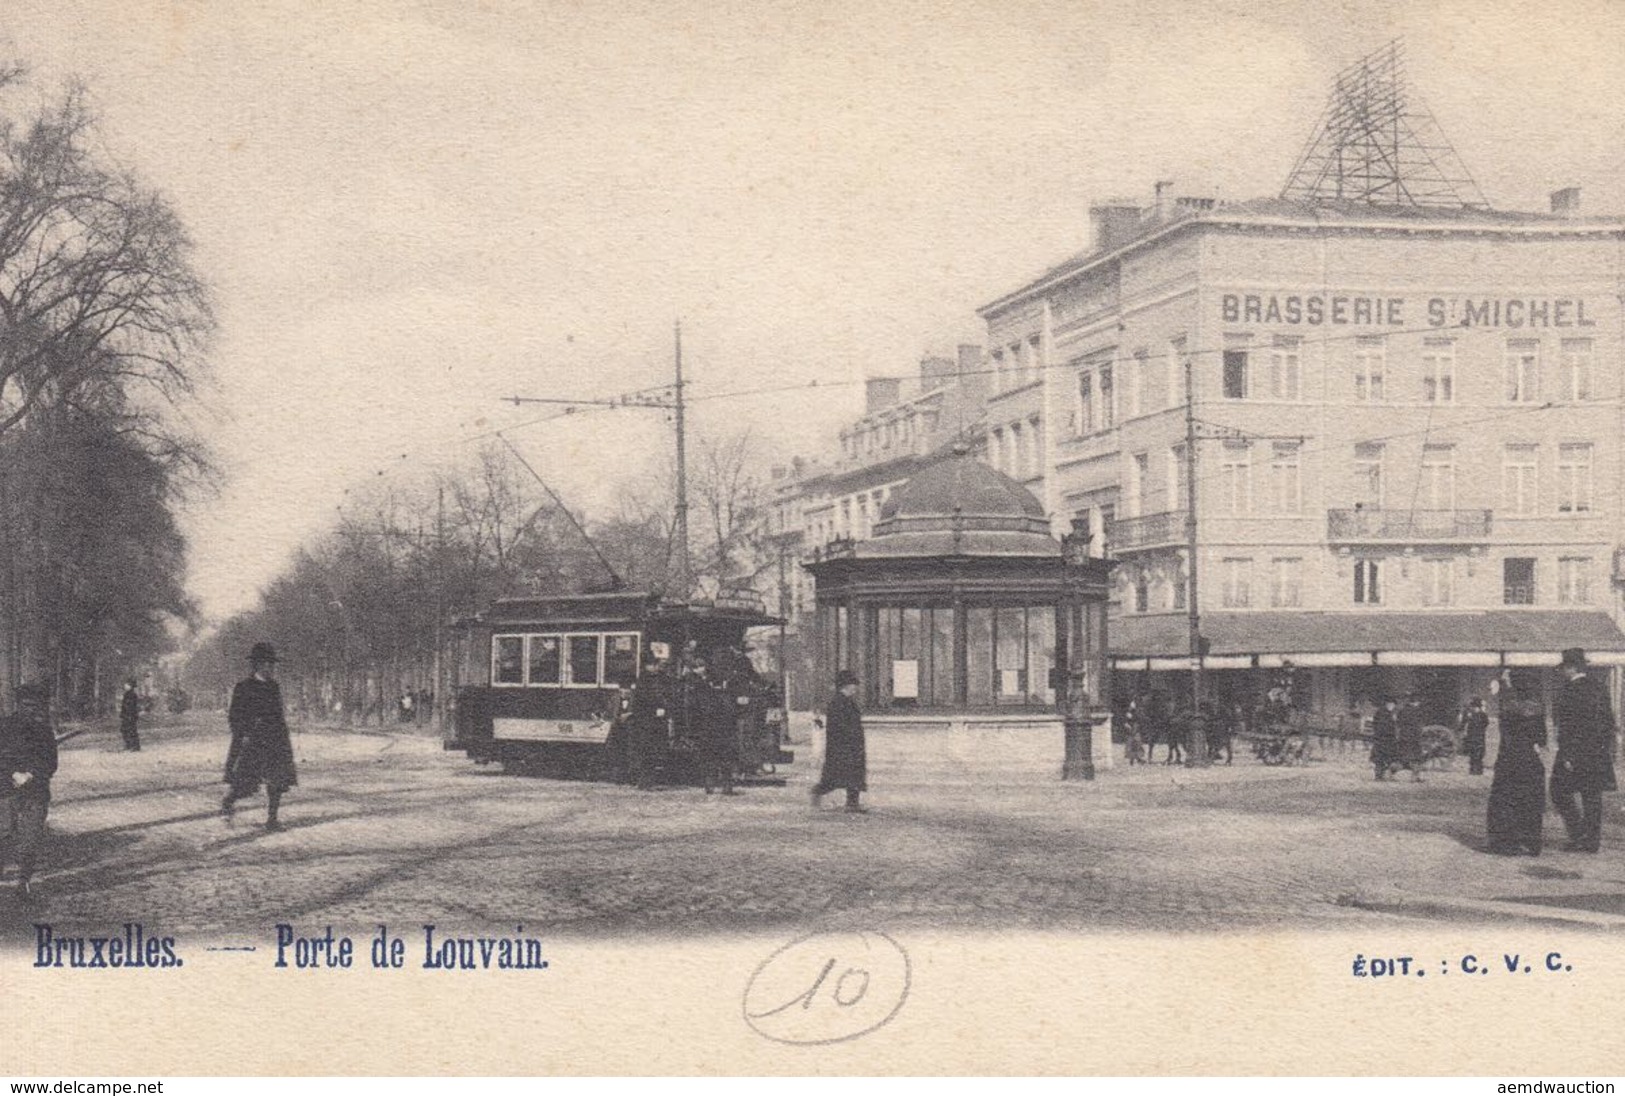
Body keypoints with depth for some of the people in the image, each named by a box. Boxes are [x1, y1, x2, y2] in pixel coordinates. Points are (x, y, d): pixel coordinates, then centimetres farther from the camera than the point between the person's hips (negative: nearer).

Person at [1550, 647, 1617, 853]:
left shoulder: (1569, 690, -13)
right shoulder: (1598, 687, 9)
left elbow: (1567, 725, -17)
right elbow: (1609, 721, 13)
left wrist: (1567, 755, -16)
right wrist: (1607, 749, 19)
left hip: (1575, 751, -7)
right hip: (1598, 752, 7)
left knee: (1561, 793, 3)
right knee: (1592, 796, 10)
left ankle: (1580, 836, -5)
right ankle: (1593, 840, 11)